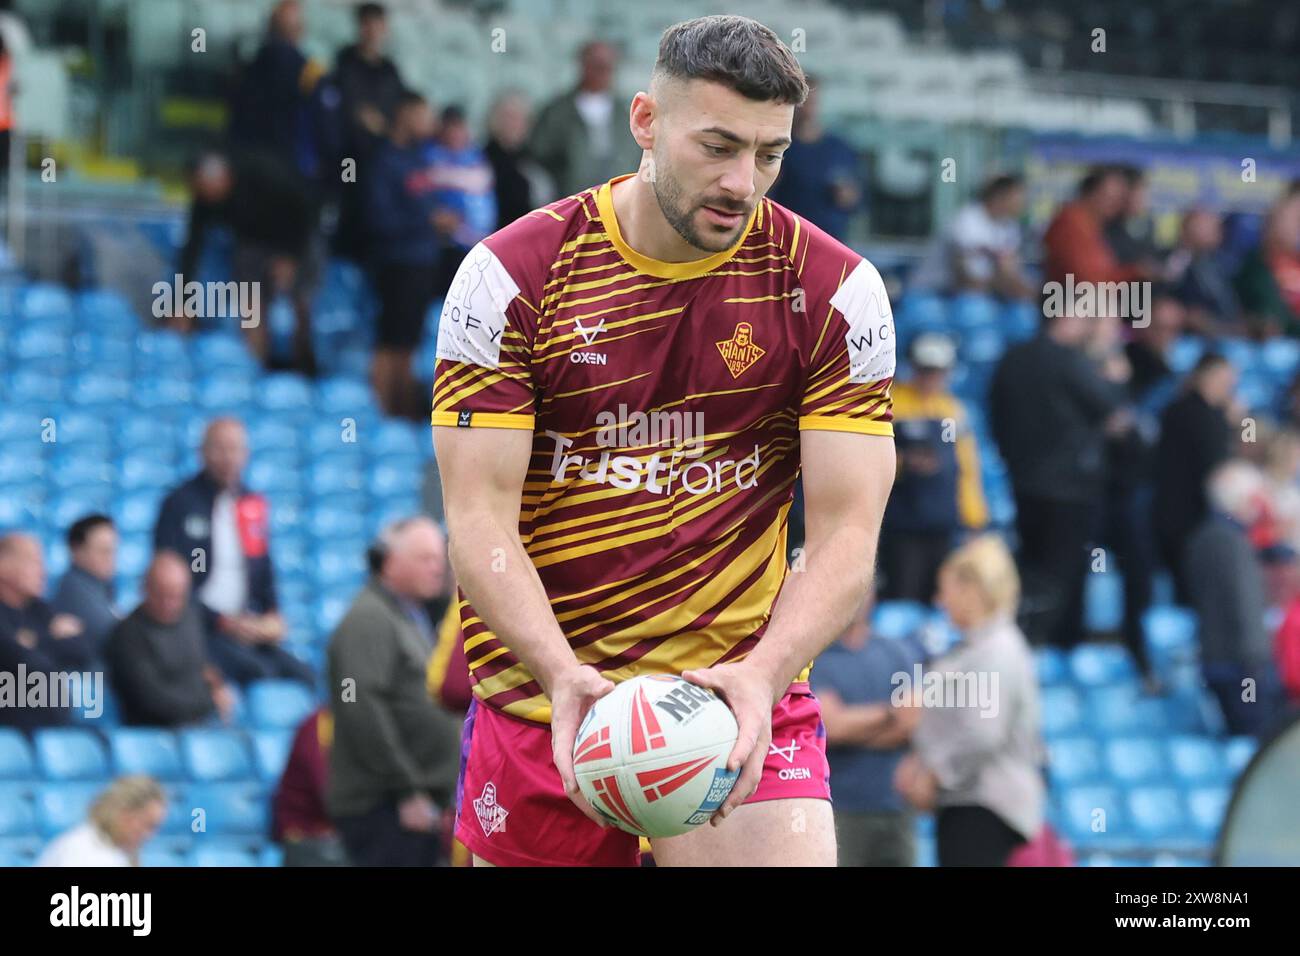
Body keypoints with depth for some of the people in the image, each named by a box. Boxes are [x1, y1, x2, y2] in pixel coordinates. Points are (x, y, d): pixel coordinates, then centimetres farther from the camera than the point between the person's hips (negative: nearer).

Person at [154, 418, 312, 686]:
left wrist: (272, 617, 0)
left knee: (303, 675, -17)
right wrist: (223, 621, -14)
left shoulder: (254, 505, 14)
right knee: (258, 673, -29)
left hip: (248, 628, 5)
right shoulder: (180, 504, -1)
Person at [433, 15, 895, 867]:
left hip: (746, 693, -1)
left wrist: (763, 674, -26)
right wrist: (564, 675, -26)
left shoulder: (836, 290, -3)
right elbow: (479, 519, -9)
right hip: (540, 693, 1)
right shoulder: (511, 275, -5)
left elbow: (847, 534, -7)